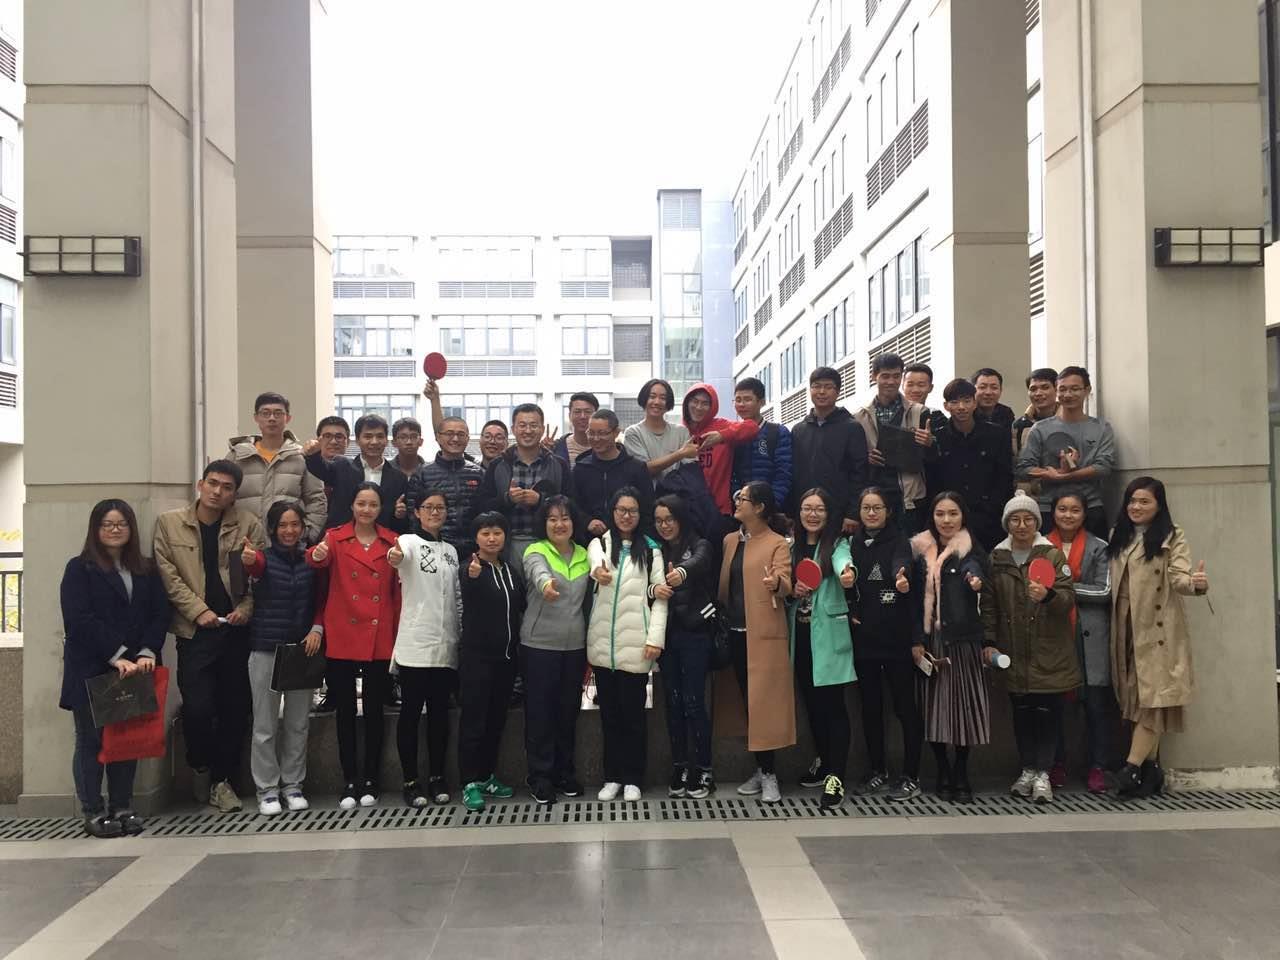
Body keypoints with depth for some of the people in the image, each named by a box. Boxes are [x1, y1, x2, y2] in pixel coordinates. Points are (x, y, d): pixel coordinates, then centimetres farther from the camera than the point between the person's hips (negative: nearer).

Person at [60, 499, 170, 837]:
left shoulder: (146, 569, 12)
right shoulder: (79, 569, 0)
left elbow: (161, 613, 5)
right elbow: (79, 619, -11)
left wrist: (147, 652, -12)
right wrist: (116, 657, -18)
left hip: (135, 669, 4)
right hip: (91, 670, -3)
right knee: (91, 740, 3)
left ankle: (122, 807, 16)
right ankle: (93, 812, 11)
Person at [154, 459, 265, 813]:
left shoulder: (250, 525, 3)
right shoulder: (169, 523, 4)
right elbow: (168, 574, -1)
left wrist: (246, 608, -13)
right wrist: (198, 610, -10)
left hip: (237, 630, 1)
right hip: (195, 631, -1)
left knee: (234, 708, 5)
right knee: (198, 708, -8)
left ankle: (222, 780, 19)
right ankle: (200, 767, 21)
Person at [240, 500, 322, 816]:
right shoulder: (264, 558, -4)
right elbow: (255, 566, -29)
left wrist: (317, 629, -9)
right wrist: (247, 560, -53)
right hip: (266, 649, -2)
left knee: (298, 723, 9)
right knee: (265, 725, 2)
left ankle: (293, 785, 20)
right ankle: (267, 789, 13)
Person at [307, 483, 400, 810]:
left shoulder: (392, 542, 5)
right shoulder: (335, 537, 1)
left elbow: (397, 592, 6)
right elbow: (319, 560, -21)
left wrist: (399, 635, -1)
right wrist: (317, 555, -45)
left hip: (379, 639, 1)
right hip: (342, 638, -1)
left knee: (374, 710, 7)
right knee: (345, 711, 5)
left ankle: (370, 781, 16)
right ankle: (350, 782, 13)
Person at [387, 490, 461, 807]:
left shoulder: (451, 551, 15)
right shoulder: (409, 541, -1)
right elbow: (400, 554, -27)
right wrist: (395, 556, -50)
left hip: (446, 645, 5)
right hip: (414, 643, -5)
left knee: (440, 712, 9)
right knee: (411, 712, 1)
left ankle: (437, 778, 18)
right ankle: (410, 781, 8)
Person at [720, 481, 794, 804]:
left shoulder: (777, 544, -6)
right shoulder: (730, 541, 14)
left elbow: (786, 586, -19)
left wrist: (775, 583, -40)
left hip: (765, 633, -6)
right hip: (737, 632, 7)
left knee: (765, 701, -6)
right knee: (748, 702, 10)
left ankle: (770, 775, 0)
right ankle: (761, 770, 18)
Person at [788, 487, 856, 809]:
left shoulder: (837, 544, -4)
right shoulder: (792, 547, 12)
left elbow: (842, 562, -28)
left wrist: (847, 573, -51)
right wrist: (792, 591, -8)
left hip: (828, 635, -5)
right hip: (800, 634, 5)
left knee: (833, 705, -6)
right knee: (811, 702, 14)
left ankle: (836, 777, -4)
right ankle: (824, 761, 31)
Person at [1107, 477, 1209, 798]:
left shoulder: (1171, 536, -3)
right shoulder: (1119, 536, 13)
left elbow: (1178, 577, -16)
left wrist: (1196, 583, -36)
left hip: (1157, 629, -5)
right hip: (1126, 628, 6)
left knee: (1152, 698, -8)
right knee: (1136, 698, 7)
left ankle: (1132, 768, -10)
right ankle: (1151, 768, 12)